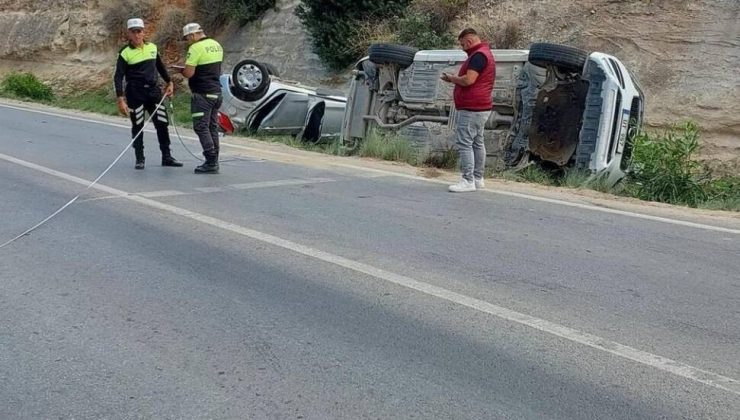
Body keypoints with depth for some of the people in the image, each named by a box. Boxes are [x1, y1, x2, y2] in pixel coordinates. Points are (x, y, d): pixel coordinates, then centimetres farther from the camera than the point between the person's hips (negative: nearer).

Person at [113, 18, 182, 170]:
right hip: (135, 93, -4)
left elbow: (160, 66, 22)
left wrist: (169, 82, 17)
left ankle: (166, 157, 12)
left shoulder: (152, 47, 6)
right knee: (137, 127, 4)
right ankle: (139, 159, 15)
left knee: (163, 123, 2)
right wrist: (120, 99, -17)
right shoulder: (125, 53, -7)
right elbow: (118, 77, -9)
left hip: (153, 91, 4)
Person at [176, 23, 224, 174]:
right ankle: (214, 162, 15)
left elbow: (189, 73, -18)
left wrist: (181, 70, 3)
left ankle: (211, 162, -9)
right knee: (212, 127, 12)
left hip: (202, 94, -8)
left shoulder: (196, 48, -15)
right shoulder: (217, 45, 11)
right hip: (216, 92, 8)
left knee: (201, 127, -4)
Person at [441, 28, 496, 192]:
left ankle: (468, 181, -10)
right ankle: (478, 179, 18)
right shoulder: (485, 53, 19)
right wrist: (455, 79, 12)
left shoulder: (478, 55, -15)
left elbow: (468, 80, -24)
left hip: (471, 109, -11)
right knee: (477, 143, 13)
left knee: (464, 143, -10)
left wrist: (451, 78, -8)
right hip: (481, 107, 11)